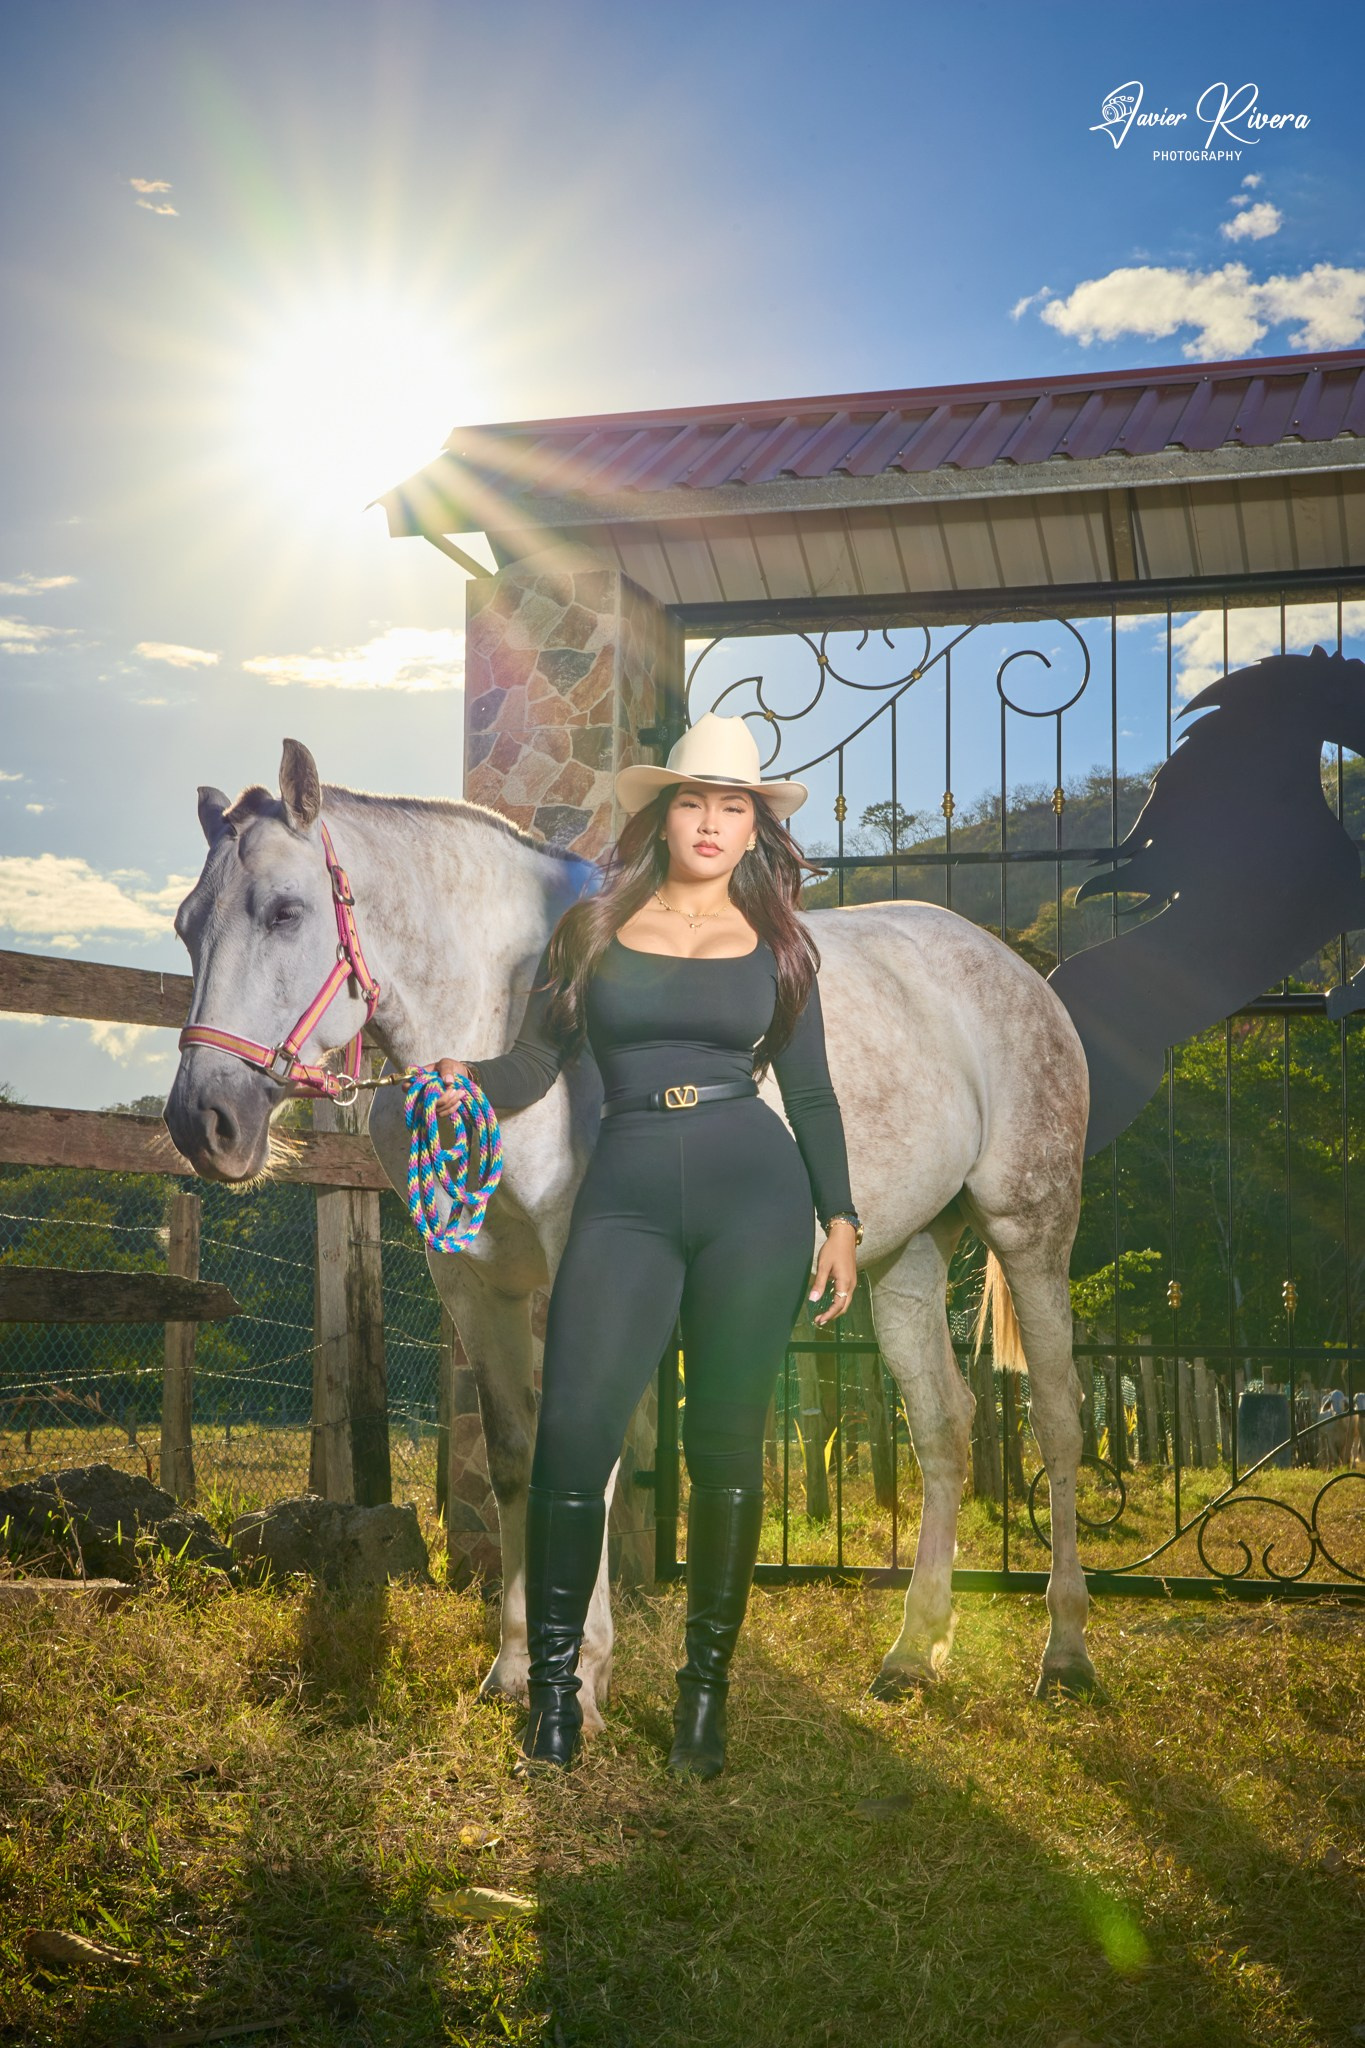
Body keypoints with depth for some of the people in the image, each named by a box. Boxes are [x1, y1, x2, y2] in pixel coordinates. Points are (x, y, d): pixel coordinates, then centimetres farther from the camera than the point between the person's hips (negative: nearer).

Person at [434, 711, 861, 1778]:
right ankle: (554, 1681, 7)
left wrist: (840, 1219, 9)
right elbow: (533, 1064, 9)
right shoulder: (594, 929, 11)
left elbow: (811, 1092, 14)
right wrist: (464, 1081, -12)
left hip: (754, 1191, 0)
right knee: (574, 1429, -9)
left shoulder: (777, 942, 12)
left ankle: (708, 1682, 16)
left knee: (725, 1441, 2)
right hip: (626, 1196, 0)